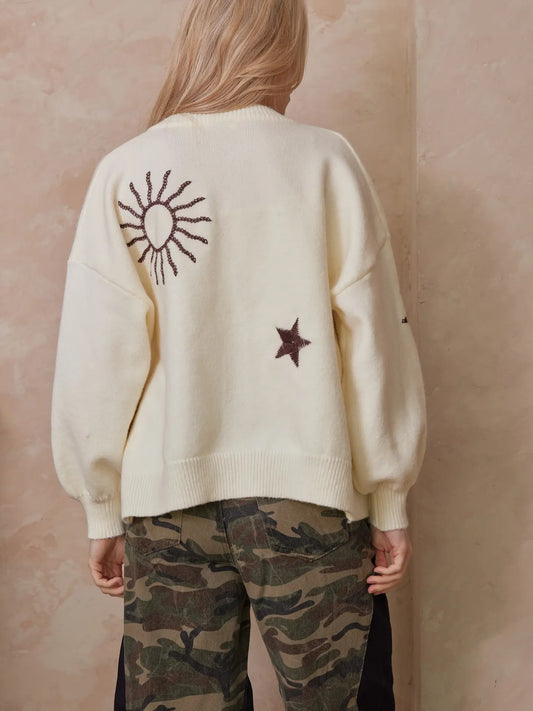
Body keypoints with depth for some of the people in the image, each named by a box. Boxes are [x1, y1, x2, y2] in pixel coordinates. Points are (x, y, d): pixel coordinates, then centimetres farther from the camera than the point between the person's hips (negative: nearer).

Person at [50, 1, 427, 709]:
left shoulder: (125, 171, 0)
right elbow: (376, 341, -3)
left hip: (170, 496, 1)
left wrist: (103, 510, 8)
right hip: (309, 491, 0)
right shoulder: (328, 161, -1)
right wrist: (391, 503, 5)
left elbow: (96, 362, -2)